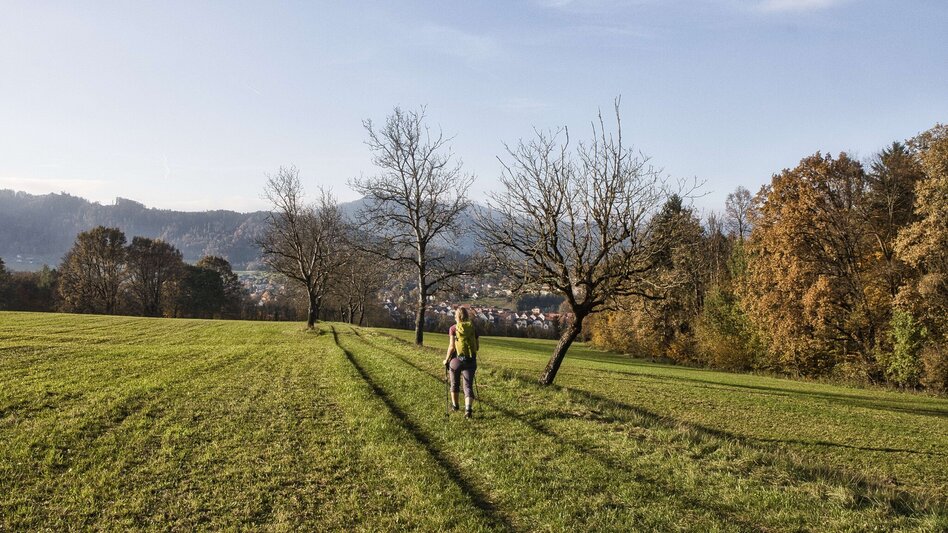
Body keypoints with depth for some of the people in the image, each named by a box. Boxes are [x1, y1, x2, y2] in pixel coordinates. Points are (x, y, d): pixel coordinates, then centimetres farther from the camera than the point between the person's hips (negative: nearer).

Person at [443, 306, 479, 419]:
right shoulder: (473, 328, 5)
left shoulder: (453, 328, -4)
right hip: (471, 361, 2)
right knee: (468, 386, 1)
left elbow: (451, 346, -9)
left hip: (457, 359, -1)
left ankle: (454, 405, 38)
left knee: (455, 383, 21)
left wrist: (446, 360, 3)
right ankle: (468, 409, -19)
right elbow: (477, 347, 7)